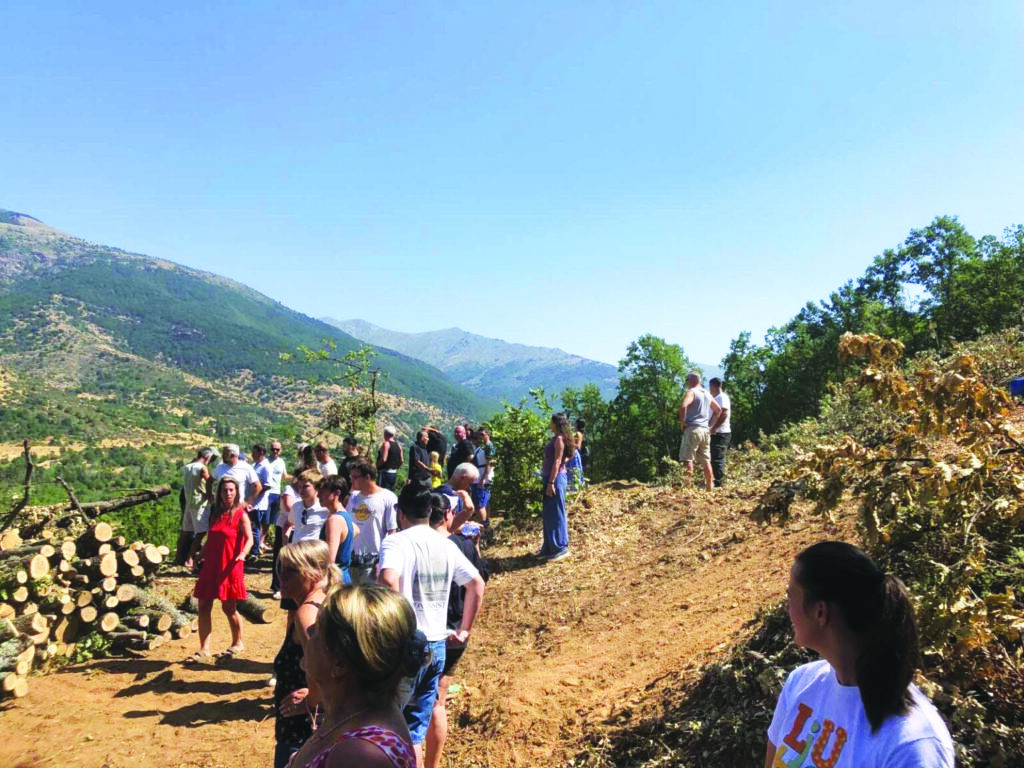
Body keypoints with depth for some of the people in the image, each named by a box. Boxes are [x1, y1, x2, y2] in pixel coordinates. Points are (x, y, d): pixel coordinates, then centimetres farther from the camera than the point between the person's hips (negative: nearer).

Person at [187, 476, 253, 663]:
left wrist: (243, 553, -33)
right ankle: (204, 649, 13)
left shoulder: (240, 514, -6)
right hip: (210, 565, 6)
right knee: (204, 606, 4)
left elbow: (249, 539, -15)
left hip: (229, 566, -6)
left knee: (228, 607, 2)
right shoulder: (215, 513, 12)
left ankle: (237, 644, 21)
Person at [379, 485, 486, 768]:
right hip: (437, 644, 6)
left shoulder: (396, 542, -11)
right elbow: (477, 585, 12)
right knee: (418, 727, 17)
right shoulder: (446, 545, 7)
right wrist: (464, 630, 16)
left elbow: (389, 580, -31)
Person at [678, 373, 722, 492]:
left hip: (692, 428, -8)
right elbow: (718, 409, 26)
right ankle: (709, 488, 15)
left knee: (688, 460, -7)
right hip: (705, 430, 8)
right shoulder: (707, 394, 17)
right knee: (706, 461, 11)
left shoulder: (692, 392, -7)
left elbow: (683, 406, -25)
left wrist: (682, 422, -14)